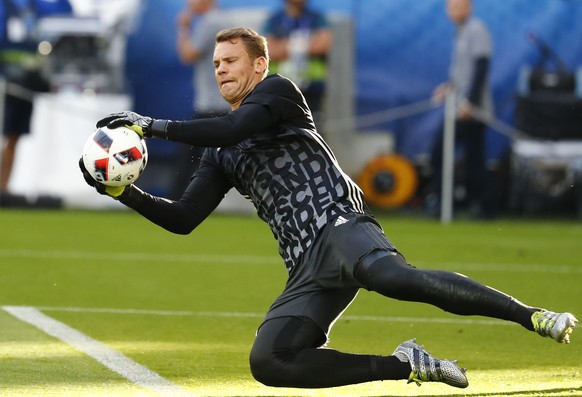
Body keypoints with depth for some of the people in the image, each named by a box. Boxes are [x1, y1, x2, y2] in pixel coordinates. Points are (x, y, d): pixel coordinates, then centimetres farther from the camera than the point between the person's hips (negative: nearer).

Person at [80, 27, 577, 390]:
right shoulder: (222, 156, 27)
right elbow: (183, 219, 23)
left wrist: (154, 126, -7)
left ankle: (534, 317, -41)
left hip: (340, 227, -7)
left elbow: (233, 129, -10)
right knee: (269, 361, -15)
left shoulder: (278, 91, 8)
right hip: (307, 269, 7)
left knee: (391, 275, -38)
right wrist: (123, 192, 10)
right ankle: (404, 365, -10)